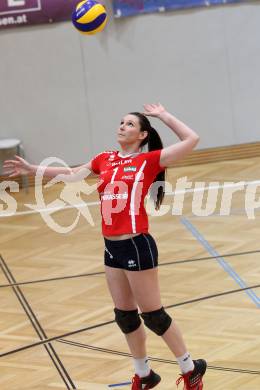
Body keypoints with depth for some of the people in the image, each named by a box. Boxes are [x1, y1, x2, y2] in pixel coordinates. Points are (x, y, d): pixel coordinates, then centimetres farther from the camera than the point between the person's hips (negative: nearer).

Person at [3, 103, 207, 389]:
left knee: (153, 315, 1)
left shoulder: (149, 160, -6)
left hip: (136, 246, -6)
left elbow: (191, 140, -12)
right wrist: (32, 169, 22)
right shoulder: (105, 159, 11)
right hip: (112, 247, 6)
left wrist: (162, 115, -5)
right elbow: (72, 174, 23)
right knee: (125, 316, 15)